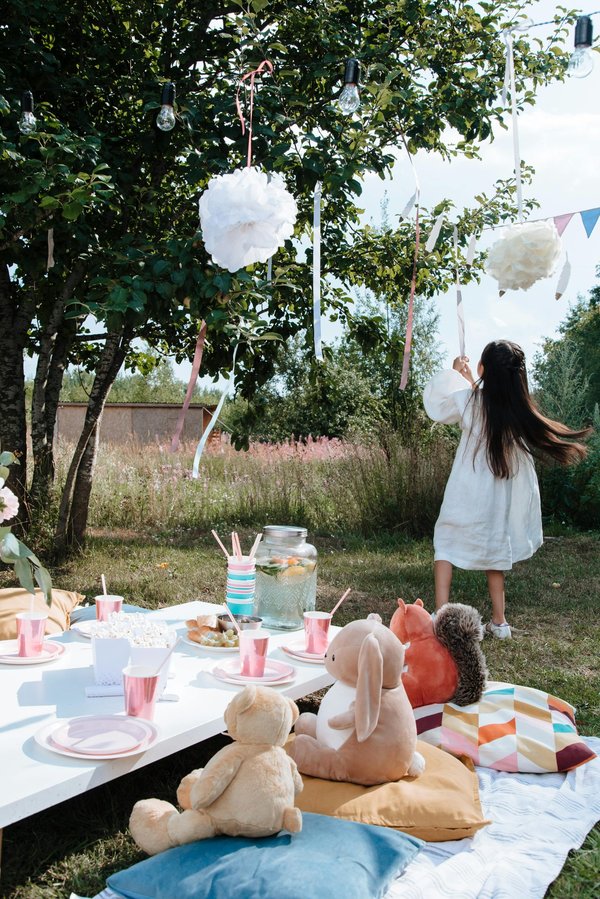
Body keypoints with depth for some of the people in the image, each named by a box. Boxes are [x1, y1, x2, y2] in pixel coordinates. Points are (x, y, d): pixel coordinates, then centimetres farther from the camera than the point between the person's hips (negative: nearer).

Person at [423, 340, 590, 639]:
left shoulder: (469, 400, -17)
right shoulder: (520, 408, -7)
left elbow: (435, 402, 1)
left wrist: (454, 373, 15)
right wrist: (470, 381, 24)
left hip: (468, 493, -4)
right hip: (502, 494, 4)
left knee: (446, 544, 11)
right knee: (494, 547, 20)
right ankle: (499, 621, 22)